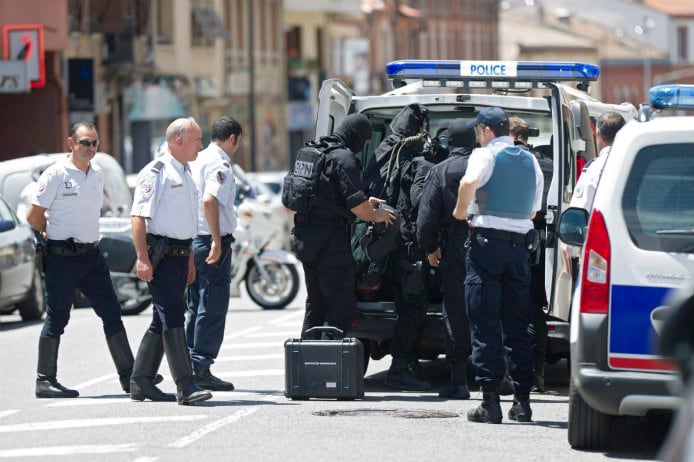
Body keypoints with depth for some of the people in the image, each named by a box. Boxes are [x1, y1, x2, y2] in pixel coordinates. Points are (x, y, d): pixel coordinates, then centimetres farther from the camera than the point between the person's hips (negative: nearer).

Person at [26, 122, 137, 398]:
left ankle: (129, 376, 8)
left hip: (92, 255, 7)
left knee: (111, 313, 5)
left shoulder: (97, 174, 11)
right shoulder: (55, 175, -10)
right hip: (62, 258, -7)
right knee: (56, 318, -1)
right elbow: (33, 217, -8)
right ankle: (45, 380, 6)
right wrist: (58, 238, 4)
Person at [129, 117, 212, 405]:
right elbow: (139, 216, -16)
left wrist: (190, 260, 25)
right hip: (160, 254, -10)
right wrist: (142, 258, -23)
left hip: (180, 254, 10)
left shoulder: (185, 174, 19)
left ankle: (141, 382, 19)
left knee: (164, 319, 12)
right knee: (173, 316, -13)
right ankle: (186, 387, -18)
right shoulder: (156, 172, -10)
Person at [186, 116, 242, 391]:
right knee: (213, 308, -6)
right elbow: (209, 200, -26)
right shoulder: (220, 164, -13)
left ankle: (190, 366, 16)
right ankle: (201, 368, -8)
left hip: (193, 241, 9)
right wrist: (217, 242, -25)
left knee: (197, 307, 14)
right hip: (213, 242, -9)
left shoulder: (197, 160, 14)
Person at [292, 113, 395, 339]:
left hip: (304, 239, 9)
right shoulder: (344, 158, -13)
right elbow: (357, 205, -19)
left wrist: (366, 202, 29)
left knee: (315, 305, 18)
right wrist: (376, 215, 1)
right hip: (330, 242, -9)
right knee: (343, 307, -7)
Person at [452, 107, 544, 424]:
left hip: (488, 242, -6)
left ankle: (490, 400, -8)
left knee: (484, 322, -3)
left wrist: (461, 210, -10)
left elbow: (470, 182, -25)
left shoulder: (486, 155, -5)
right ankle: (522, 400, 7)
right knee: (517, 324, 10)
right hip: (520, 242, 6)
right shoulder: (530, 160, 15)